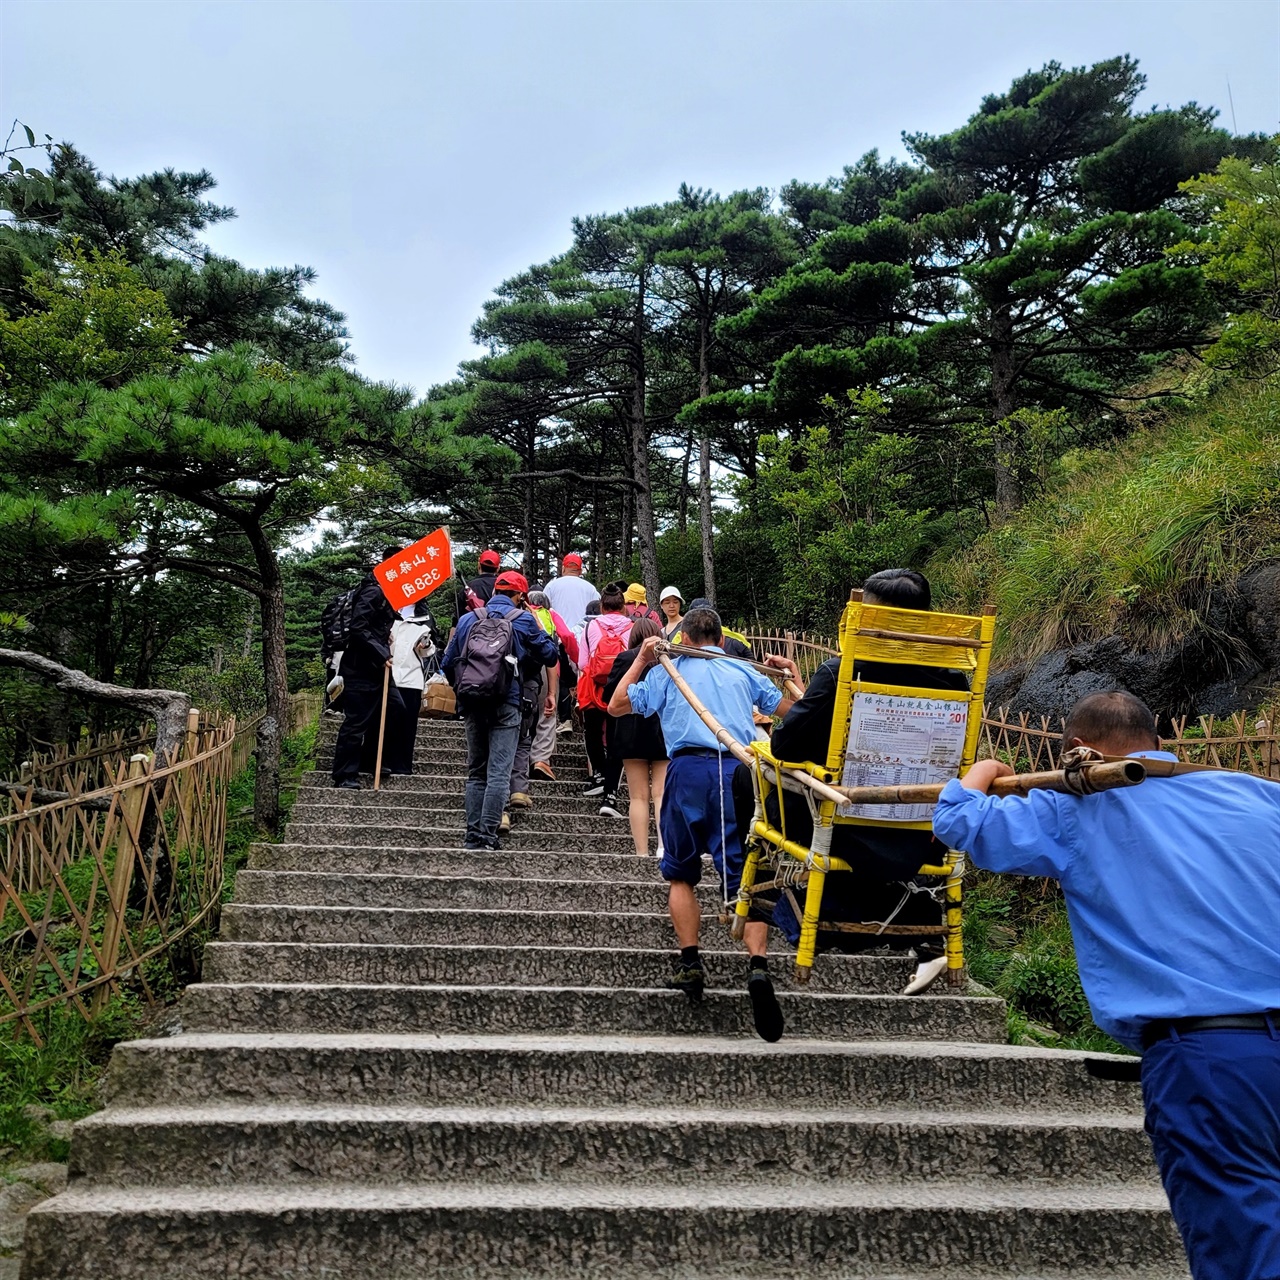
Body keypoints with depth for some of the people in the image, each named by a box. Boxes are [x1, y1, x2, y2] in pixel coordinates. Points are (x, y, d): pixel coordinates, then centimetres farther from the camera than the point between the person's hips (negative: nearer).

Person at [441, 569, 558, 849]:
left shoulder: (468, 619, 10)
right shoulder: (523, 619, 1)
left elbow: (448, 663, 12)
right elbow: (550, 655, 8)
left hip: (472, 705, 4)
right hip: (506, 705, -3)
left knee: (476, 771, 13)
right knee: (498, 773, -4)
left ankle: (473, 835, 12)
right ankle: (488, 836, -9)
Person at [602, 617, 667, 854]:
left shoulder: (625, 658, -7)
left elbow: (609, 696, -4)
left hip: (632, 732, -1)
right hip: (666, 732, 1)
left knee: (639, 796, 6)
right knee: (662, 793, 4)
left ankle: (642, 852, 4)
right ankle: (664, 844, -13)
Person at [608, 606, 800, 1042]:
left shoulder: (667, 671, 17)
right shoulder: (744, 672, 20)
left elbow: (616, 706, 22)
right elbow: (792, 711, 22)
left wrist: (641, 660, 27)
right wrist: (792, 674, 38)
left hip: (689, 769, -1)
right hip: (740, 770, 1)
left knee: (680, 874, 16)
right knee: (744, 878, -2)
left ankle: (690, 964, 9)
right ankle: (758, 965, -20)